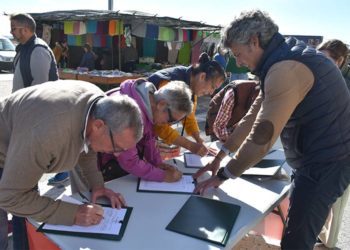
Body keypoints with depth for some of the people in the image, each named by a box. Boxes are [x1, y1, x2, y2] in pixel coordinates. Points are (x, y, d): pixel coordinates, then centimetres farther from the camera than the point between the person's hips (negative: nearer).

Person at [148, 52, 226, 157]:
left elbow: (189, 116, 0)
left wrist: (200, 142, -10)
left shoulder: (191, 82, -7)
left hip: (156, 124, 7)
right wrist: (191, 146, -32)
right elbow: (161, 126, -34)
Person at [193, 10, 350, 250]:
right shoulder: (287, 59, 10)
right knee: (297, 231, 23)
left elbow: (261, 137, -26)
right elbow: (254, 116, 10)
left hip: (325, 162, -10)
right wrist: (220, 156, 9)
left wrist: (222, 175, -13)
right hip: (320, 157, 10)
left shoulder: (286, 69, -25)